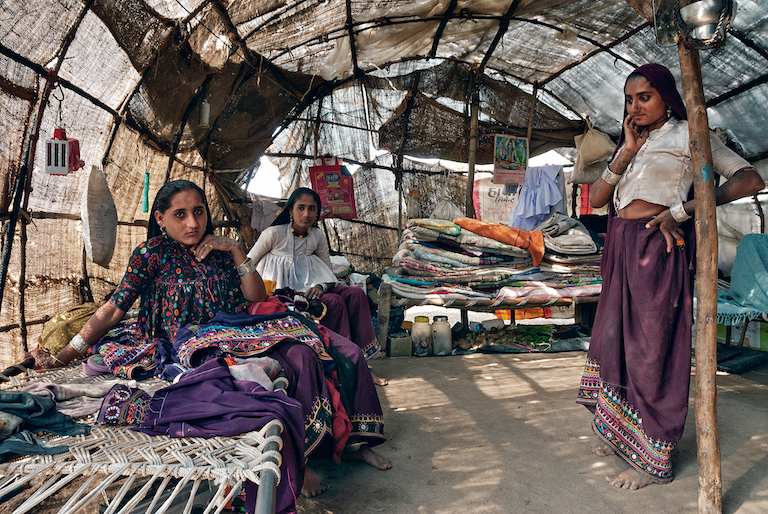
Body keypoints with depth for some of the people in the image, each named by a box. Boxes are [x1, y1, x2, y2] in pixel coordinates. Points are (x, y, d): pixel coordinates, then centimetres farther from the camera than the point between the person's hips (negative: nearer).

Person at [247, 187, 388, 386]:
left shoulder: (317, 236, 7)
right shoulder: (274, 233, -7)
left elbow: (328, 270, 11)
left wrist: (320, 286, -11)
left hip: (311, 288, 6)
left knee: (357, 294, -19)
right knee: (334, 302, -29)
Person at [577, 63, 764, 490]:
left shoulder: (688, 134, 1)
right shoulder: (629, 144, 20)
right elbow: (597, 199, 9)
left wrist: (681, 211, -15)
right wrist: (625, 154, -1)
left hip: (657, 248, -7)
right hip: (621, 250, 7)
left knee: (651, 346, -2)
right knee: (613, 338, 11)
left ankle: (655, 458, 11)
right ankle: (620, 430, 28)